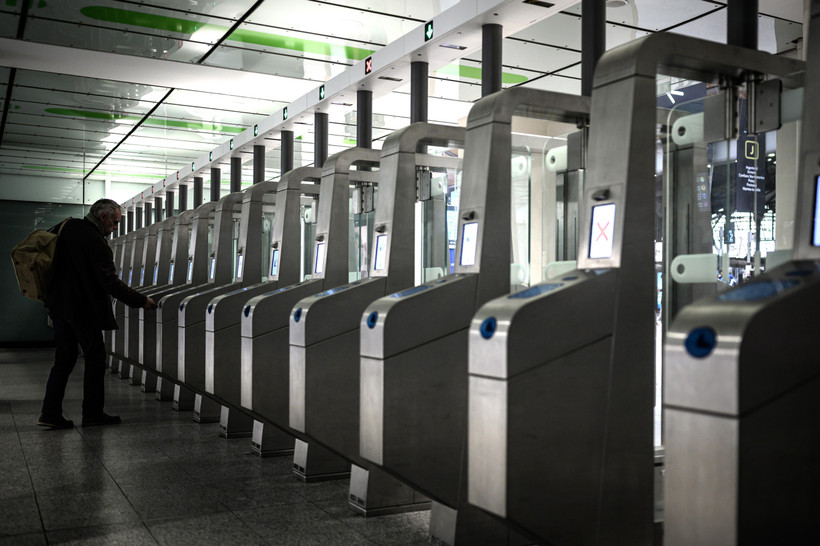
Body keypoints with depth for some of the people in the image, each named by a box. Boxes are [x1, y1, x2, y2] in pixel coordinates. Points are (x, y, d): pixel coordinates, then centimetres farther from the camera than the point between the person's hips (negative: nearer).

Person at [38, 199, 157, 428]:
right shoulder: (96, 242, -18)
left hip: (58, 304, 8)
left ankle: (50, 412, 9)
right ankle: (92, 413, 9)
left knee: (64, 358, 11)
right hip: (83, 308, -8)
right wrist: (141, 301, -15)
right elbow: (111, 283, -21)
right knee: (95, 358, 4)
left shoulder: (68, 227, 7)